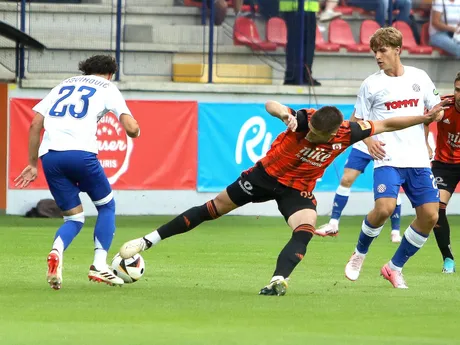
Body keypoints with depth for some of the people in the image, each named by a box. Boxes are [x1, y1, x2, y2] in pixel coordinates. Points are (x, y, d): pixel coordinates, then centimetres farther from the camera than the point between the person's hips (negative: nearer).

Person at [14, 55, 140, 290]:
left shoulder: (64, 85, 28)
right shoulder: (108, 88, 16)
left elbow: (35, 124, 19)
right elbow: (131, 129, 2)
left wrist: (32, 164, 23)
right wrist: (135, 130, 27)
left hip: (49, 155, 4)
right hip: (80, 153, -4)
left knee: (74, 218, 15)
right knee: (106, 206, 20)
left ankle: (57, 252, -17)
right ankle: (99, 266, 7)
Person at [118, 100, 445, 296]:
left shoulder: (346, 133, -20)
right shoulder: (305, 120, -29)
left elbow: (385, 124, -7)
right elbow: (271, 105, -43)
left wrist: (424, 118, -11)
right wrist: (285, 114, -64)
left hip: (298, 191, 2)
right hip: (267, 175, -2)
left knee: (305, 230, -28)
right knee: (212, 209, 6)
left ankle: (278, 280, -41)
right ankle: (149, 240, 15)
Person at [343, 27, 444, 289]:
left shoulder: (419, 78, 7)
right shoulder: (372, 84, 2)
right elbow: (356, 122, 8)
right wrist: (368, 140, -11)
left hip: (418, 160, 3)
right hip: (388, 159, -3)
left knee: (430, 215, -4)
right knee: (384, 208, -24)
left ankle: (395, 267, 13)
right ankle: (360, 253, 5)